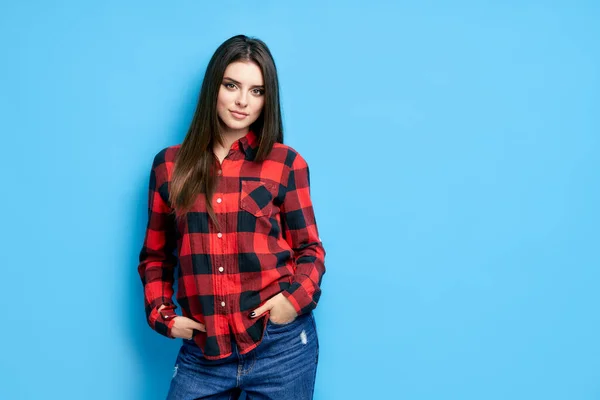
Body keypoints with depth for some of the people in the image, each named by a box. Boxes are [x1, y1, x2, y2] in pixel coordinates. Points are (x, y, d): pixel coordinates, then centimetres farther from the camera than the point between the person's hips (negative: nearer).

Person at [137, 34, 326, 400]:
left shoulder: (286, 163, 1)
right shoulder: (170, 164, 7)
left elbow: (309, 248, 5)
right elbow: (156, 255, 14)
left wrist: (298, 295, -12)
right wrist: (162, 314, 1)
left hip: (281, 345, -1)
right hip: (202, 350, 1)